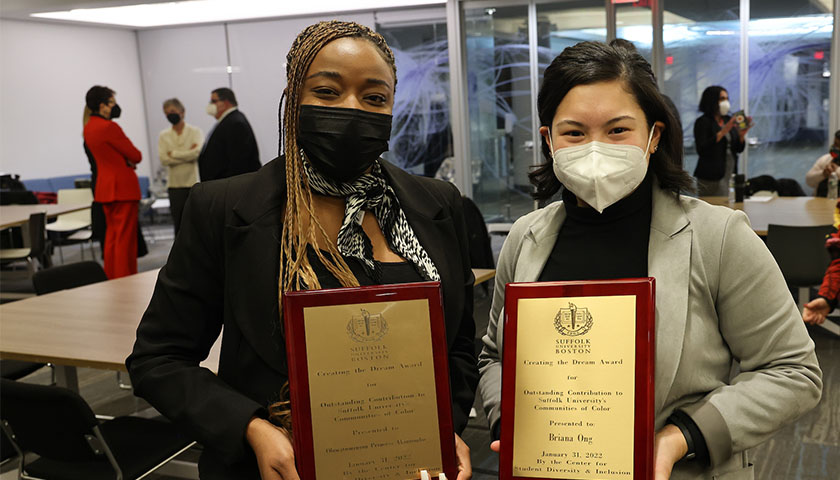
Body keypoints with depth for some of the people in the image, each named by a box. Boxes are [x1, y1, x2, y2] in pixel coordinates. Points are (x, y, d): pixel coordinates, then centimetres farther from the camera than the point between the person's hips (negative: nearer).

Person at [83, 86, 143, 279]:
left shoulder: (88, 127, 11)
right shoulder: (109, 127, -19)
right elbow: (136, 156, -15)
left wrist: (126, 159, 1)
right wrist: (130, 159, 6)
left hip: (104, 187, 9)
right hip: (123, 187, -9)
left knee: (111, 236, 15)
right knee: (125, 238, -4)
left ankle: (111, 278, 20)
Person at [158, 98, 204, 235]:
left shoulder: (195, 131, 3)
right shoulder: (163, 136, 9)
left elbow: (198, 151, -14)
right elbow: (164, 159, -5)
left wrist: (173, 153, -8)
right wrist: (187, 155, -10)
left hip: (194, 182, -2)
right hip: (175, 185, 2)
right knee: (179, 224, 3)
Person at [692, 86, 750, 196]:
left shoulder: (728, 120, 14)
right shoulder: (702, 122, -4)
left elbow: (739, 149, 16)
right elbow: (701, 150, -17)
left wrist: (742, 135, -4)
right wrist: (722, 132, -18)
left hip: (730, 174, 6)